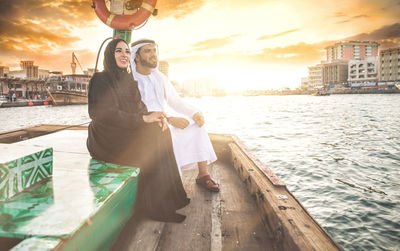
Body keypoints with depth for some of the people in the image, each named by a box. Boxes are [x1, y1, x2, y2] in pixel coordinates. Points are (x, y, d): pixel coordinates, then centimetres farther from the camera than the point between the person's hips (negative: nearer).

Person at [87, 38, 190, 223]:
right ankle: (155, 205, -16)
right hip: (106, 139, -7)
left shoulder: (129, 81, 15)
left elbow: (140, 109, 8)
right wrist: (144, 118, -25)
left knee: (161, 132, -14)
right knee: (152, 138, -24)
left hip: (128, 132, 7)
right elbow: (107, 114, -20)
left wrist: (156, 117, -14)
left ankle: (166, 197, -10)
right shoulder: (100, 80, -8)